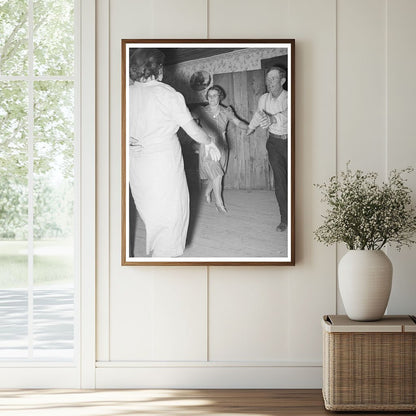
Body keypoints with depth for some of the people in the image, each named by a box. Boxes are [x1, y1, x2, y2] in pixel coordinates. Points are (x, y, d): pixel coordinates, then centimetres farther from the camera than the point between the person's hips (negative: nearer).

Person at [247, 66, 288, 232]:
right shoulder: (264, 99, -1)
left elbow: (286, 116, -37)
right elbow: (259, 114, 21)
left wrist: (273, 119, -58)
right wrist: (250, 128, 38)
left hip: (289, 141, -3)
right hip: (274, 142, 3)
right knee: (279, 180, -3)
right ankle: (284, 219, -1)